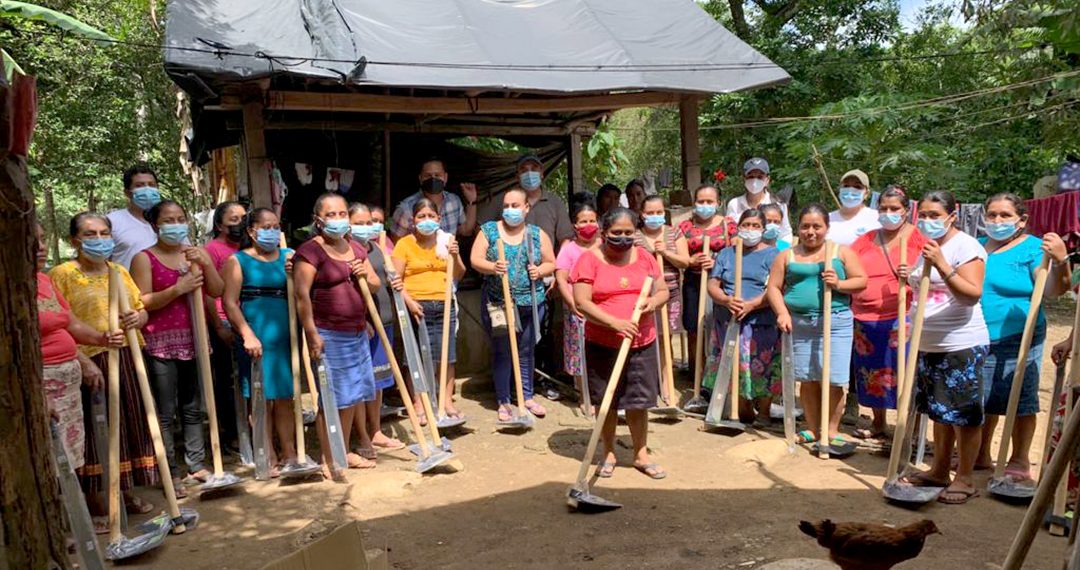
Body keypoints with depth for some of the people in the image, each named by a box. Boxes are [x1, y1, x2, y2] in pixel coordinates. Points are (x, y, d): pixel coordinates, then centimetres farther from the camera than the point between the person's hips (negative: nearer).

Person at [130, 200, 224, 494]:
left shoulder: (197, 253, 11)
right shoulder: (144, 258, -2)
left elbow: (217, 291, 3)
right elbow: (142, 303, -10)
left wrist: (206, 264, -12)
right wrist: (177, 289, -20)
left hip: (193, 339, 5)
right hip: (160, 342, -4)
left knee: (193, 408, 12)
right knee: (165, 412, -1)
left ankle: (197, 464, 21)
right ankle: (170, 473, 6)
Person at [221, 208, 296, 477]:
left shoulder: (288, 257, 10)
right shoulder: (238, 261, 0)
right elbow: (229, 303, -7)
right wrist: (248, 335, -16)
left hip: (285, 336, 3)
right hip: (256, 339, -3)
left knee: (285, 397, 9)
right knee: (262, 398, 3)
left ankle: (289, 454, 18)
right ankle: (269, 457, 13)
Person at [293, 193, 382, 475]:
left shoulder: (356, 249, 13)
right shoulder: (310, 251, -10)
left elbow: (376, 284, 19)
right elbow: (302, 294, -18)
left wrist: (365, 275, -3)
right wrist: (311, 333, -23)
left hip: (357, 332, 8)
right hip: (328, 335, -7)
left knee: (354, 394, 12)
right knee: (331, 397, -3)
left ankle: (345, 452, 26)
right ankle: (327, 459, 9)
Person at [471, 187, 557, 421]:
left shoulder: (538, 234, 5)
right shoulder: (489, 230, 1)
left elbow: (551, 263, 9)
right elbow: (475, 260, -4)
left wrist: (540, 271, -12)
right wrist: (492, 267, -24)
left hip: (530, 303, 2)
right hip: (497, 303, -2)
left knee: (526, 351, 12)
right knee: (502, 351, 3)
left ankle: (527, 397, 26)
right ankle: (504, 401, 14)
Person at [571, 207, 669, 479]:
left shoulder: (644, 257, 7)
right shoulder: (590, 260, -7)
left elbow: (663, 290, 14)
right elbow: (582, 302, -14)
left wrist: (654, 300, -11)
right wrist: (616, 323, -24)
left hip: (642, 344, 3)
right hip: (602, 345, -2)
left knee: (639, 401, 8)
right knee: (607, 401, 9)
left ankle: (641, 454, 25)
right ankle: (609, 454, 26)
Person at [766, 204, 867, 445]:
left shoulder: (842, 252, 7)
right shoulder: (787, 256, 9)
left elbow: (861, 281, 5)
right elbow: (774, 287, 5)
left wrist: (839, 284, -13)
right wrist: (782, 313, -10)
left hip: (835, 322, -1)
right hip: (799, 323, 2)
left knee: (833, 380, -2)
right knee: (807, 379, 7)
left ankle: (832, 430, 13)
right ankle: (813, 428, 21)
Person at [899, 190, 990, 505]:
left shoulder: (965, 246, -12)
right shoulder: (929, 247, 14)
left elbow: (973, 294, -23)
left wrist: (942, 266, -32)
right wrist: (910, 278, 7)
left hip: (961, 346, -8)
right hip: (929, 345, 8)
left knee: (963, 414, 0)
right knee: (939, 412, 16)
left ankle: (965, 479, 11)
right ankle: (939, 470, 26)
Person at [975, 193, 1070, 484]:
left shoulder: (1033, 248, -7)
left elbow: (1052, 291, -19)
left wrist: (1060, 262, -37)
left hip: (1017, 340, -5)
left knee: (1020, 402, 3)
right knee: (982, 400, 15)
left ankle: (1020, 463, 17)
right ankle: (980, 455, 30)